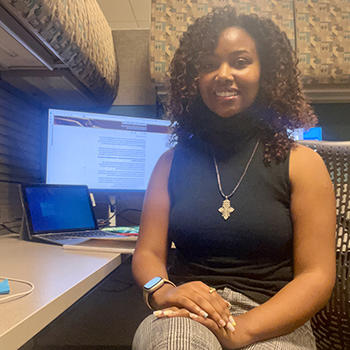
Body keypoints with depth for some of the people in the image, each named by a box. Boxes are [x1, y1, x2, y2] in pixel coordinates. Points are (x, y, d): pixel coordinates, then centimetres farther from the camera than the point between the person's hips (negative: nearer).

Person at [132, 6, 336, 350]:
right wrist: (163, 291, -18)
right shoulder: (173, 161, 7)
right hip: (186, 316, 0)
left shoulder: (301, 163, 1)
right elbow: (148, 253, 5)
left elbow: (316, 275, -5)